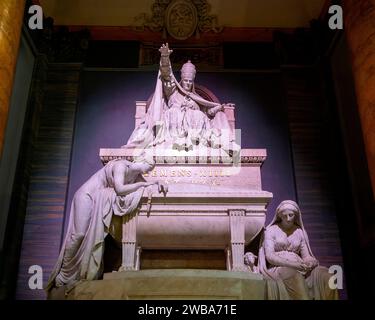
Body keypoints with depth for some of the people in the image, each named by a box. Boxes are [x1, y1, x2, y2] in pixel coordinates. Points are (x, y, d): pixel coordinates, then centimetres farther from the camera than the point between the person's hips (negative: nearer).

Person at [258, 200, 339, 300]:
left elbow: (306, 255, 11)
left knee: (323, 273, -27)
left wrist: (310, 262, -15)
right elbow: (269, 256, -8)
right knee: (294, 277, -40)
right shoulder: (271, 230, 4)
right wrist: (291, 264, -21)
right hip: (277, 268, -4)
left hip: (299, 268, 4)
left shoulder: (300, 232, 16)